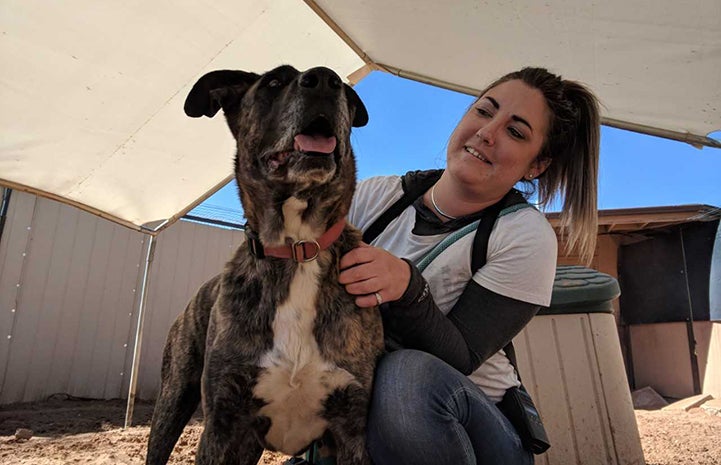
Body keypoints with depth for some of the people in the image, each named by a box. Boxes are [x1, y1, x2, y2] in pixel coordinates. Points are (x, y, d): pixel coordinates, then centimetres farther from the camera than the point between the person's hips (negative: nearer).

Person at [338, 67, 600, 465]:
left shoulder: (527, 238, -11)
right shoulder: (374, 196, -2)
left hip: (477, 423, -1)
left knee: (409, 374, -34)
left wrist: (407, 288, -35)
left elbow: (460, 359, -17)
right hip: (357, 408, 2)